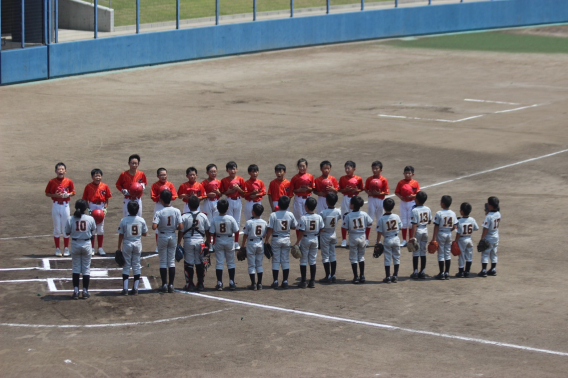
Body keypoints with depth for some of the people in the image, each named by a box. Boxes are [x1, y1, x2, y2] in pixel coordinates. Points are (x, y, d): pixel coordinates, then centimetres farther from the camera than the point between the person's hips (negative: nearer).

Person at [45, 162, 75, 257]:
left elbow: (73, 192, 9)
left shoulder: (69, 181, -1)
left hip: (65, 206, 1)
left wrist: (67, 195, -12)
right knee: (57, 228, 4)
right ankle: (57, 249, 12)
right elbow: (47, 194, 2)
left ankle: (66, 249, 15)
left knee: (66, 228, 5)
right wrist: (55, 195, -15)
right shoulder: (52, 182, -4)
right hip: (56, 206, 0)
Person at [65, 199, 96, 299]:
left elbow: (67, 233, -3)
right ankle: (85, 291, 10)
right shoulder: (90, 219, -9)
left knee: (76, 268, 10)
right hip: (86, 244, 0)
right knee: (86, 268, 9)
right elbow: (93, 231, 3)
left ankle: (76, 291, 6)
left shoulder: (70, 219, -9)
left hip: (75, 244, 0)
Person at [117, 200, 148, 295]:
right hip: (138, 244, 2)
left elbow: (121, 235, -7)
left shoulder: (124, 220, -11)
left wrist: (119, 248, 1)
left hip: (127, 244, -2)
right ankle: (135, 288, 9)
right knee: (136, 265, 10)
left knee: (126, 266, 5)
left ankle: (125, 288, 0)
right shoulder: (141, 220, -5)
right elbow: (145, 233, 4)